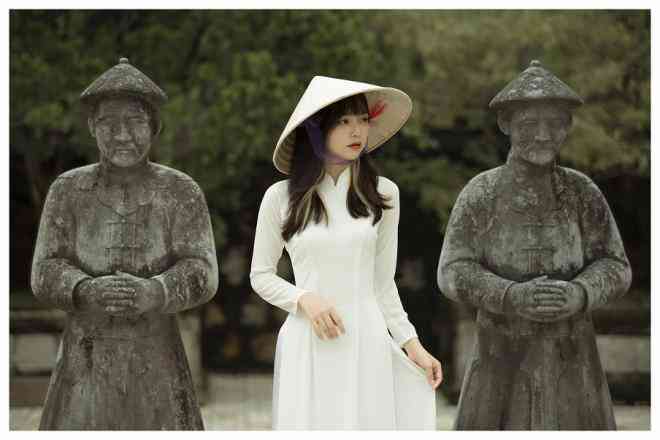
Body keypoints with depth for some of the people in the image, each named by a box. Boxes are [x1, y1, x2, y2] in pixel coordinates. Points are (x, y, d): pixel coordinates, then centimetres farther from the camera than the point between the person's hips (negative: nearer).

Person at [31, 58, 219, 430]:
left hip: (156, 364, -1)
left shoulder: (183, 192, -3)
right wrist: (89, 291, -30)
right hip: (87, 364, 1)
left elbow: (201, 276, -12)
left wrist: (152, 293, -34)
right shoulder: (67, 191, 0)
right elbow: (47, 275, -6)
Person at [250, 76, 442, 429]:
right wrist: (304, 299, -9)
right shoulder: (280, 197, 0)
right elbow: (260, 275, 8)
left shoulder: (382, 193, 5)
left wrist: (411, 343, 5)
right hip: (308, 346, -1)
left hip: (366, 343, 1)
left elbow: (383, 281, 10)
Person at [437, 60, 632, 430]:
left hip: (570, 358, 1)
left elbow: (614, 268, -2)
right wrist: (513, 297, -26)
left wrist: (577, 296, -24)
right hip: (503, 357, -1)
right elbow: (454, 274, -8)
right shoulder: (480, 194, -4)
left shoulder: (583, 192, 0)